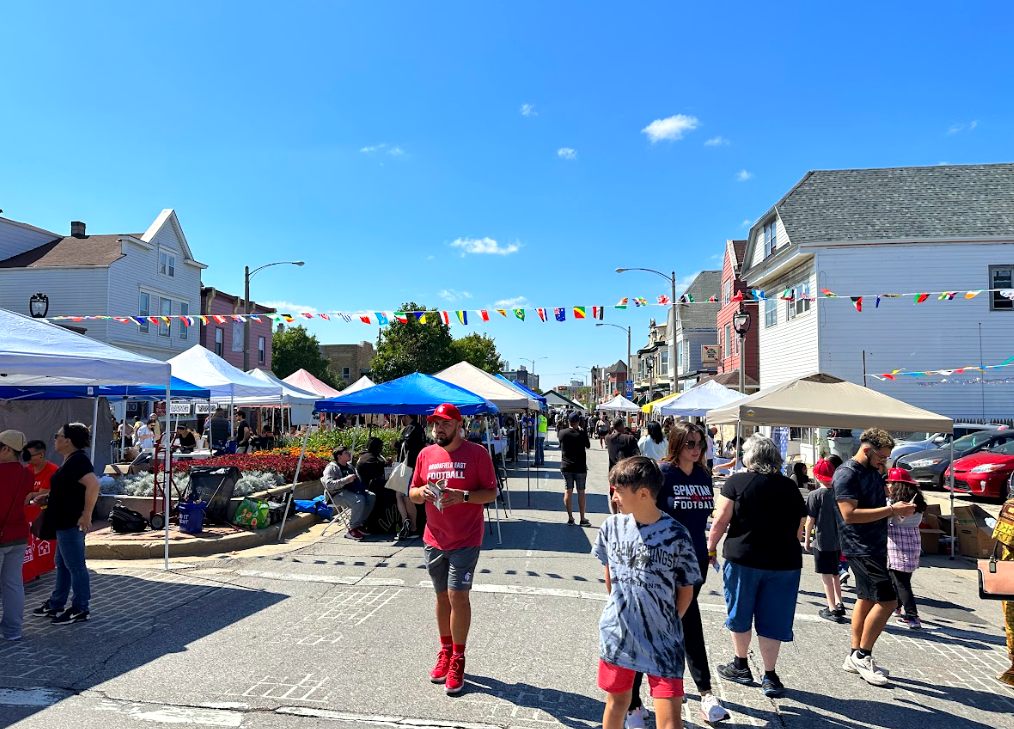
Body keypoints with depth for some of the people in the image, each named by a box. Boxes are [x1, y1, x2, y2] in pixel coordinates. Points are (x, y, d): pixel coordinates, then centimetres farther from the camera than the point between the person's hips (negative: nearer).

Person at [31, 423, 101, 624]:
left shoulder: (78, 460, -20)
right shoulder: (70, 460, 12)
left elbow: (93, 485, -32)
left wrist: (86, 515, -30)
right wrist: (47, 497, 12)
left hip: (72, 522, -11)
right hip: (63, 522, 11)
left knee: (75, 566, 0)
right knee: (62, 564, 20)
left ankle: (80, 609, 11)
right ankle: (55, 605, 32)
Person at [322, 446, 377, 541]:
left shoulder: (349, 467, 24)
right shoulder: (331, 467, -3)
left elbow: (357, 480, 35)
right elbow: (329, 484, -19)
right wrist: (346, 480, -22)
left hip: (350, 491, 8)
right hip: (338, 494, -8)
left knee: (372, 496, -13)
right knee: (360, 500, -33)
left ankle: (360, 524, -6)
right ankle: (352, 530, -25)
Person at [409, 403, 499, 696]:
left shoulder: (476, 453, -7)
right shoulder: (426, 455, 6)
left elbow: (491, 493, -7)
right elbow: (412, 493, 11)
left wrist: (464, 496, -23)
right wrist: (423, 492, -12)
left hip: (465, 540, -4)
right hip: (434, 540, 5)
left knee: (458, 596, -5)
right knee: (442, 597, 15)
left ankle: (458, 660, 11)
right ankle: (446, 652, 30)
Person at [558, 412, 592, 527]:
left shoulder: (562, 433, -5)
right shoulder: (582, 434, -11)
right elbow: (588, 446, 4)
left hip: (566, 467, 2)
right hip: (580, 467, -2)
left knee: (568, 492, 8)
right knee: (581, 492, 4)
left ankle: (570, 517, 9)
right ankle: (583, 519, 6)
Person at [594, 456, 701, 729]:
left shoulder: (676, 535, -15)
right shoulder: (612, 526, -4)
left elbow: (686, 589, -3)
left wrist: (667, 625, -1)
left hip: (662, 642, -3)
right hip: (617, 635, 4)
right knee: (617, 701, 20)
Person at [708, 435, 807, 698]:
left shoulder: (737, 482, -7)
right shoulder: (790, 487, 4)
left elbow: (721, 519, -9)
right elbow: (799, 529, 9)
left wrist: (711, 547, 4)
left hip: (743, 558, -3)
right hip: (784, 562, 3)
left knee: (740, 614, 15)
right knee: (773, 619, 11)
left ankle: (741, 666, 28)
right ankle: (770, 677, 15)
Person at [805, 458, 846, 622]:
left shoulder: (814, 495, -13)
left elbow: (810, 520, -12)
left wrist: (807, 539, 0)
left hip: (822, 541, -5)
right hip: (838, 540, 5)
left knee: (826, 575, 3)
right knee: (834, 573, 21)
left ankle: (832, 609, 5)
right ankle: (839, 603, 23)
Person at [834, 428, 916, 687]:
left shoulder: (873, 472, 13)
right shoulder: (847, 474, -16)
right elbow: (850, 514, -24)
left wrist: (898, 510, 4)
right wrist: (891, 510, -22)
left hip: (874, 546, 10)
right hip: (860, 547, -10)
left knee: (867, 599, 13)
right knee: (887, 600, -11)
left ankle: (856, 657, 23)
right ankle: (862, 656, 2)